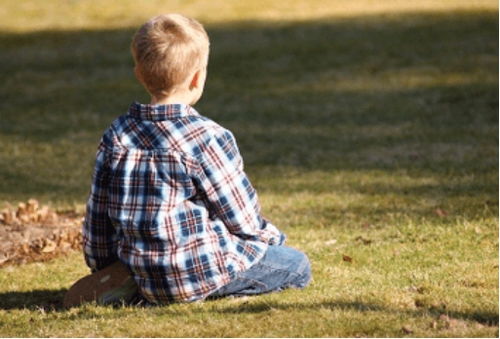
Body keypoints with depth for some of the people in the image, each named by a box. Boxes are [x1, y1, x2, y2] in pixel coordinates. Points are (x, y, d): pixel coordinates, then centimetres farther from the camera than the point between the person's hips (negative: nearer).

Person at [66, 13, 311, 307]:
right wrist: (271, 236, 14)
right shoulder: (207, 137, -16)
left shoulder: (116, 137, 1)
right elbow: (242, 216, -8)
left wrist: (104, 267, 22)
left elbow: (98, 214, 6)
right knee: (297, 265, 12)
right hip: (200, 271, -7)